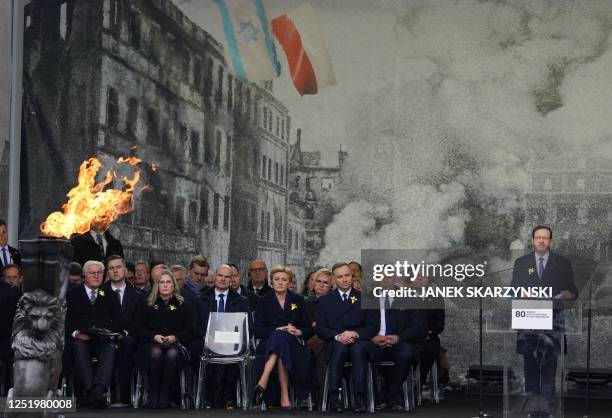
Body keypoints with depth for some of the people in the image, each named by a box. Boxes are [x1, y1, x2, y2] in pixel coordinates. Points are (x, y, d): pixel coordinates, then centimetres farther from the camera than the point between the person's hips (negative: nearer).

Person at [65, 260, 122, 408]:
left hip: (103, 340, 1)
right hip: (80, 339, -1)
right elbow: (64, 319, 7)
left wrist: (109, 333, -6)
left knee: (109, 349, -34)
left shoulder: (110, 296, 22)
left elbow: (118, 322, 14)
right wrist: (75, 333, -11)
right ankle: (88, 390, -47)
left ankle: (98, 390, -50)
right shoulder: (72, 295, 17)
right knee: (80, 349, -36)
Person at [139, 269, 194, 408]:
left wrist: (174, 337, -10)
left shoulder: (183, 306, 16)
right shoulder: (149, 306, 19)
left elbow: (189, 331, 8)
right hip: (153, 342, 1)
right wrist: (154, 336, -8)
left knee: (172, 354, -37)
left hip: (176, 343, -1)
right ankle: (153, 395, -28)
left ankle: (165, 395, -29)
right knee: (156, 353, -36)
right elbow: (142, 328, 11)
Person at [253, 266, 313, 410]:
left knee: (281, 338, -35)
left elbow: (309, 329, 11)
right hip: (269, 343, 0)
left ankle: (263, 382, -49)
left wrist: (298, 332, -11)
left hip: (294, 345, 0)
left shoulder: (298, 300, 13)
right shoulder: (264, 301, 10)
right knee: (280, 335, -37)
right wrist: (277, 330, -14)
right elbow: (257, 331, 1)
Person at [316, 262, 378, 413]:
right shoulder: (325, 300, 15)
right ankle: (333, 397, -42)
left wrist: (356, 333, -13)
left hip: (358, 342, 0)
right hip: (334, 344, 0)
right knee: (340, 347, -35)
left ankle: (359, 397, -42)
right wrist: (337, 336, -14)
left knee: (358, 348, -35)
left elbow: (373, 327, 6)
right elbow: (320, 329, 5)